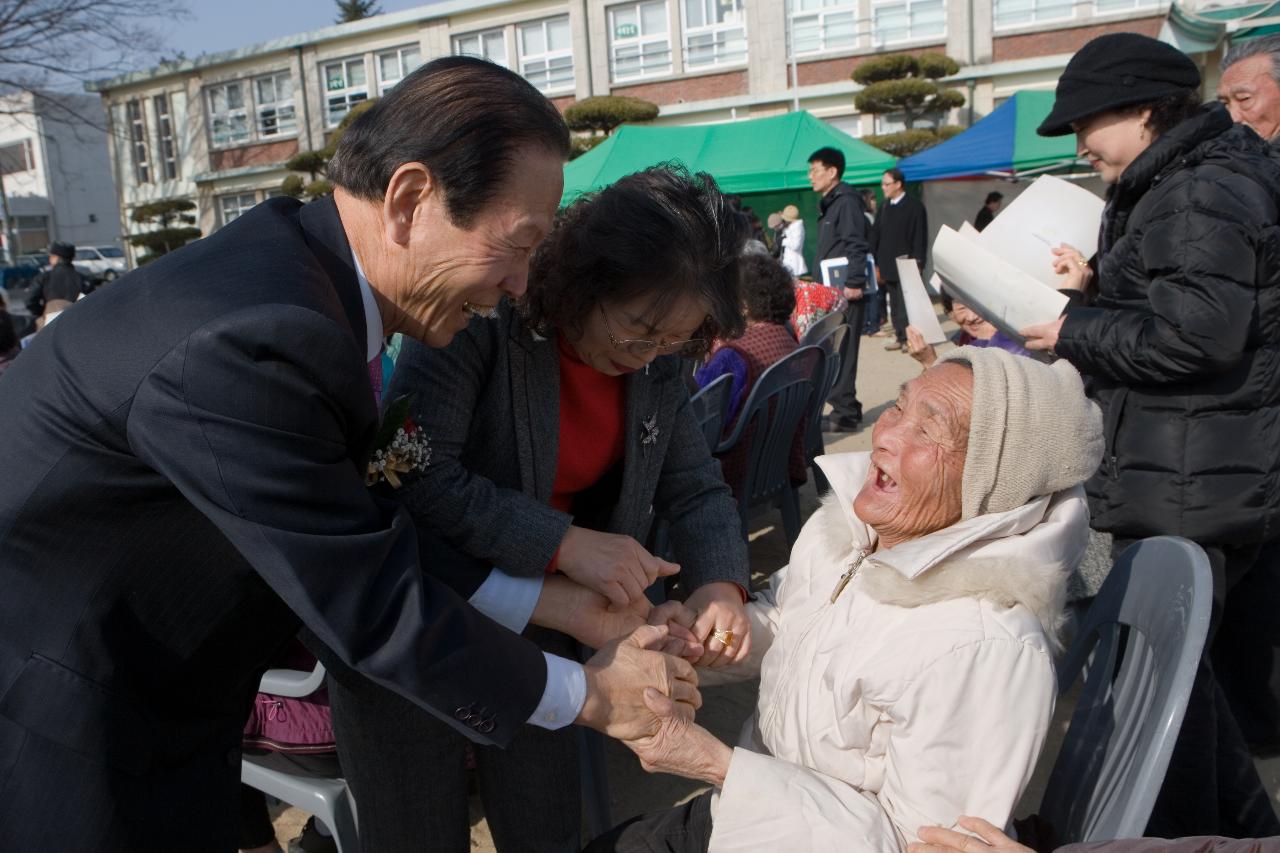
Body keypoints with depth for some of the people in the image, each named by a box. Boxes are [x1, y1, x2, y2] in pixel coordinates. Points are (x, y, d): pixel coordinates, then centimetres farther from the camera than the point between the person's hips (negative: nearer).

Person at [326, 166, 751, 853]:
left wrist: (721, 583, -17)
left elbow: (696, 491, 2)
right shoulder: (482, 315, -23)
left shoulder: (658, 361, -4)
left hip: (536, 622, 5)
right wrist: (563, 543, -31)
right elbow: (416, 478, -30)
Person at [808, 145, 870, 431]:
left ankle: (846, 413, -4)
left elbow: (857, 246, -19)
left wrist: (854, 283, -24)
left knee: (841, 353, -9)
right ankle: (845, 410, 19)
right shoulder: (828, 204, 19)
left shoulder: (846, 201, -10)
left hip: (845, 293, -10)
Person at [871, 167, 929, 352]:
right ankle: (900, 335, 12)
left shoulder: (914, 206, -4)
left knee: (906, 304, -5)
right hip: (888, 265, 6)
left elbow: (920, 237, -8)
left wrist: (917, 263, -13)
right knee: (894, 304, 7)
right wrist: (876, 263, 9)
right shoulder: (885, 207, 13)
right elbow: (875, 236, 13)